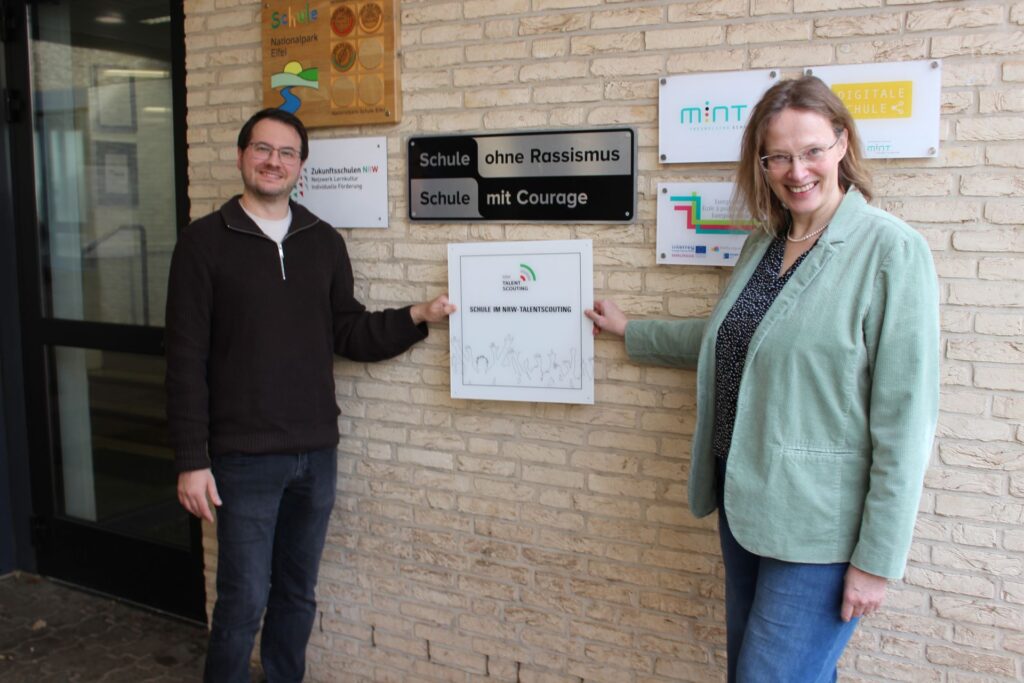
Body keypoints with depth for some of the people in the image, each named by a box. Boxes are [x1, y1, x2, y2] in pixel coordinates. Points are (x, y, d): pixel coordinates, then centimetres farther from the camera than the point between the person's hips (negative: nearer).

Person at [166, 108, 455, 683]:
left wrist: (416, 317, -5)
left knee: (298, 593, 16)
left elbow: (349, 335, 10)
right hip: (245, 458, -4)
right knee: (245, 599, 3)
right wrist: (192, 461, -10)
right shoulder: (205, 242, -4)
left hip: (317, 452, 4)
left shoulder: (325, 241, 7)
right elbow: (187, 361, -7)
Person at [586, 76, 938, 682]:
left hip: (821, 522, -7)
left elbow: (906, 416, -17)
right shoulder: (764, 242, 7)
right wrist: (629, 330, 28)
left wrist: (878, 559, -16)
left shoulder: (892, 251, -15)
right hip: (745, 498, 7)